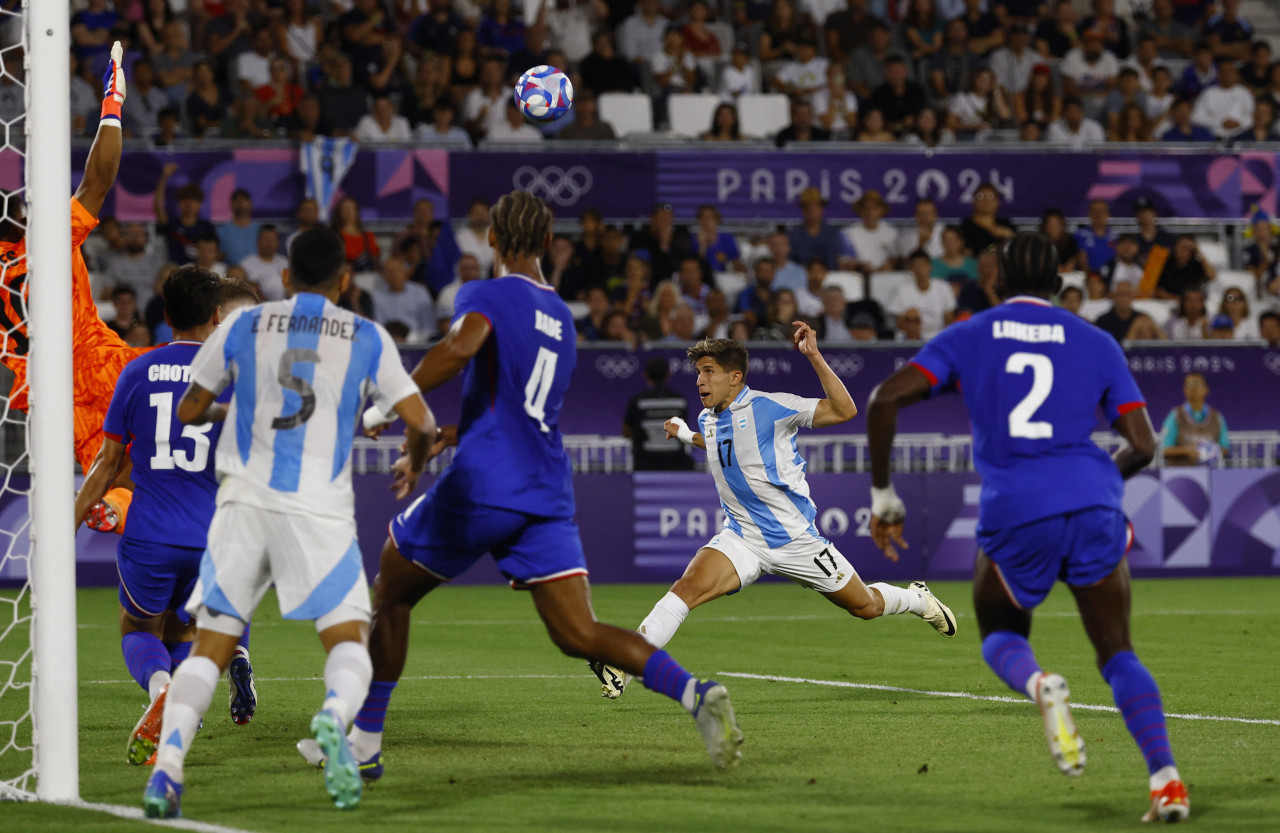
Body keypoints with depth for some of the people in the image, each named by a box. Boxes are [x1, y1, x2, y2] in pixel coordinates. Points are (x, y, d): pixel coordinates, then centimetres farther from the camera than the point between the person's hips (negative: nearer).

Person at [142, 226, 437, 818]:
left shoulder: (242, 326, 10)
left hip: (245, 501, 1)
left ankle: (166, 769, -11)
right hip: (320, 506, -1)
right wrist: (414, 464, 27)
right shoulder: (366, 338, 7)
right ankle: (335, 717, -31)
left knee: (210, 645, 6)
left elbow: (189, 412, 17)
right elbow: (420, 421, 5)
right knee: (347, 637, 4)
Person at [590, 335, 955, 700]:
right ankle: (623, 666, -30)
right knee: (688, 586, -25)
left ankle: (918, 599, 46)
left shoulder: (769, 407, -15)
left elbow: (844, 410, -24)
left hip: (795, 539, -4)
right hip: (742, 539, 4)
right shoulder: (708, 419, 5)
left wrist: (814, 356, -29)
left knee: (866, 607, 12)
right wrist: (684, 434, 26)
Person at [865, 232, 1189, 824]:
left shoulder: (968, 338, 11)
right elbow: (1142, 445, 8)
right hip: (1092, 505, 1)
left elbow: (886, 399, -2)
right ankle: (1165, 777, -10)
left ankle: (1038, 685, -16)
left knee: (1000, 638, 22)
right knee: (1117, 653, 11)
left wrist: (883, 497, 6)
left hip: (1014, 512, -1)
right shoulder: (1094, 343, 13)